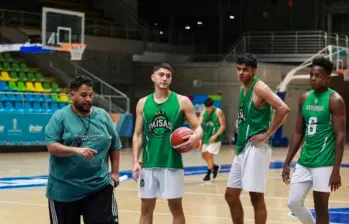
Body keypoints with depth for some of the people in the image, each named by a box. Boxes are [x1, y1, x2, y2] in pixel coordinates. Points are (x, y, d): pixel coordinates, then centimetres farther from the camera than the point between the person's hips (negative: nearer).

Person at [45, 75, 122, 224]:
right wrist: (76, 150, -28)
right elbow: (52, 146, -14)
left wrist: (114, 172, 7)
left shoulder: (103, 116, 7)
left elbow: (115, 146, 14)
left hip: (100, 186, 2)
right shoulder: (60, 117, -4)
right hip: (65, 189, -2)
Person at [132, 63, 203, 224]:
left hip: (172, 163, -2)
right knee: (146, 208, 8)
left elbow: (198, 128, -1)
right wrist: (135, 161, 0)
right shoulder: (143, 103, 7)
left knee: (176, 207, 4)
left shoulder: (182, 101, -1)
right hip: (149, 164, 3)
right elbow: (138, 135, 10)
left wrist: (195, 137, -25)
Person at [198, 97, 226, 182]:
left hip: (215, 138, -6)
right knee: (204, 155, 11)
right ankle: (215, 167, 35)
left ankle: (208, 175, 2)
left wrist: (215, 135, -23)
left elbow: (223, 126, -13)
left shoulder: (218, 112, -14)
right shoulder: (203, 112, 1)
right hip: (207, 137, 6)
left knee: (210, 155, -9)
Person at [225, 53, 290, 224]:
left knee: (256, 197, -6)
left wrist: (267, 134, -19)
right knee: (231, 195, 12)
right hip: (242, 147, 10)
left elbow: (283, 109, -22)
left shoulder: (259, 88, -12)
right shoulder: (243, 89, 15)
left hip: (256, 148, -10)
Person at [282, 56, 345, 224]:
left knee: (320, 208, 0)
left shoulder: (335, 100, -11)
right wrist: (287, 163, 10)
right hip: (304, 161, 6)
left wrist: (336, 170, -19)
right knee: (294, 202, 5)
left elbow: (340, 136, -14)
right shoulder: (304, 99, 9)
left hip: (324, 163, -6)